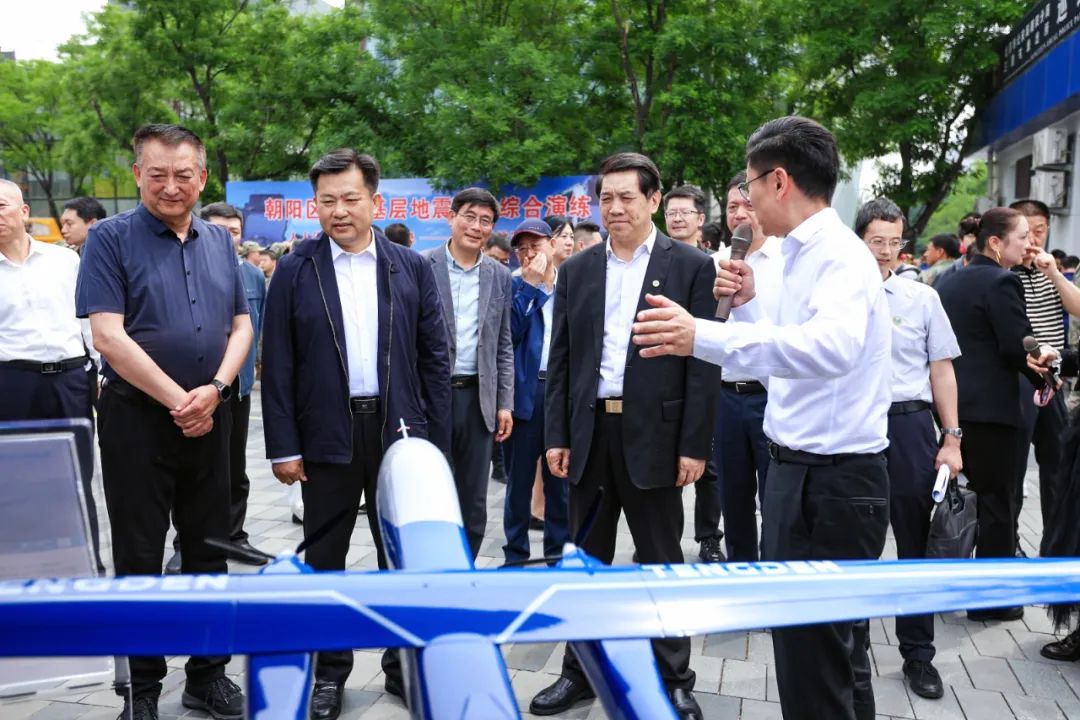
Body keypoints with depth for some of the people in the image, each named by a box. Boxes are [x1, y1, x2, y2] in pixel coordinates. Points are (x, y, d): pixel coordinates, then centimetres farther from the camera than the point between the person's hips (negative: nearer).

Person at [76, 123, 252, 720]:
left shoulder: (219, 242, 9)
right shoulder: (111, 238, -5)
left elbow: (241, 325, 9)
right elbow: (108, 337, -13)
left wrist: (214, 389, -8)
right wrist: (179, 401, -13)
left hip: (210, 418, 4)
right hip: (137, 418, -4)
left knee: (209, 551, 12)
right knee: (139, 557, 6)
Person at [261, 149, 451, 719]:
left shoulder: (411, 267, 3)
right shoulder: (294, 271, -1)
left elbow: (434, 357, 3)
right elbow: (278, 365, -2)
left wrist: (436, 438, 0)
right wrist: (283, 446, -6)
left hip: (399, 430, 1)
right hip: (327, 435, -1)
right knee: (324, 558, 11)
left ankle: (403, 663, 29)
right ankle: (328, 671, 27)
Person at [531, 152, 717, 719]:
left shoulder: (691, 267, -2)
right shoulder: (576, 270, 8)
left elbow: (702, 361, -5)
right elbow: (560, 360, 8)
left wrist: (695, 446, -9)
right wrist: (556, 435, 2)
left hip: (653, 435, -3)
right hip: (588, 432, 3)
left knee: (661, 562, 10)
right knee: (586, 559, 13)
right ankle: (579, 672, 28)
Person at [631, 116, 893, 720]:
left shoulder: (839, 255, -17)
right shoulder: (807, 255, 14)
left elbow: (831, 346, -38)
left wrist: (703, 336, -45)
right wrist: (747, 305, 7)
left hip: (830, 481, -10)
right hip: (808, 471, 10)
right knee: (837, 652, 24)